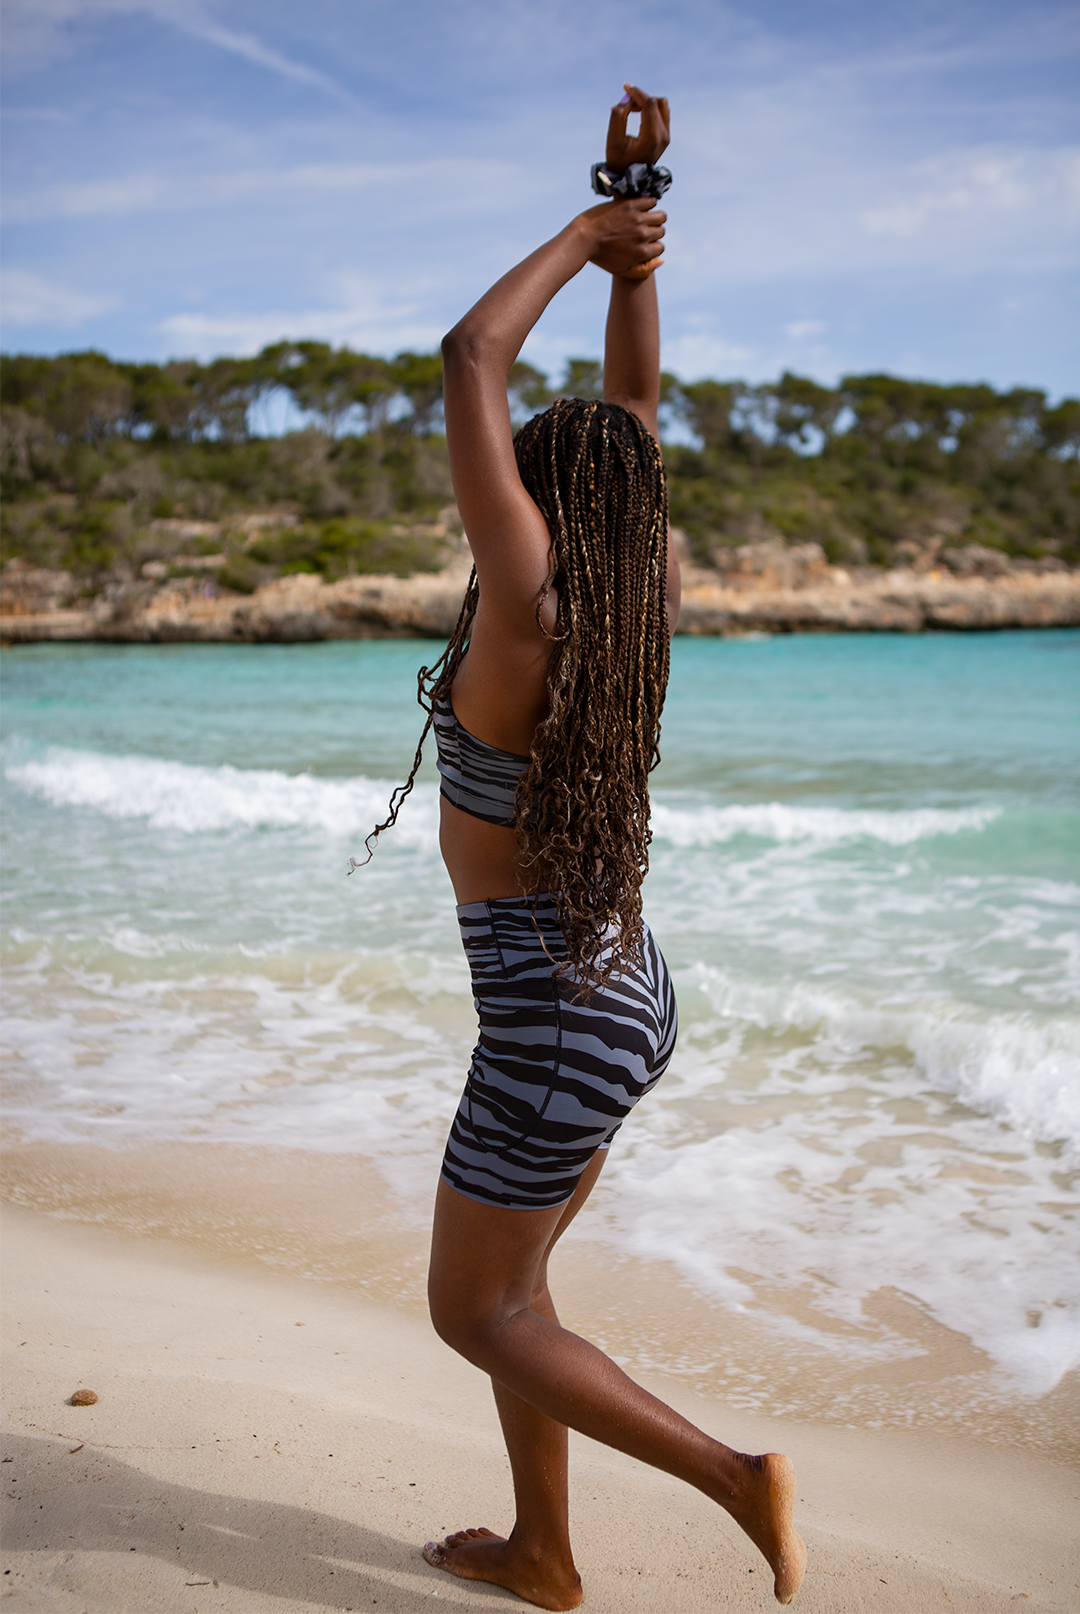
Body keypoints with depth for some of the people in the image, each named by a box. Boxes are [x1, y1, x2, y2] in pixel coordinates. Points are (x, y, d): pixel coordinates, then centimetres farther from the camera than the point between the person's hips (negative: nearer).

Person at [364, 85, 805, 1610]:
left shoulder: (531, 601, -20)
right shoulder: (644, 589, -1)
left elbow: (469, 364, -19)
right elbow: (636, 400, 9)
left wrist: (588, 231, -6)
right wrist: (636, 216, 8)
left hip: (559, 1023, -8)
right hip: (626, 990, 8)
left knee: (476, 1311, 11)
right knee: (509, 1283, 22)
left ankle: (731, 1473, 6)